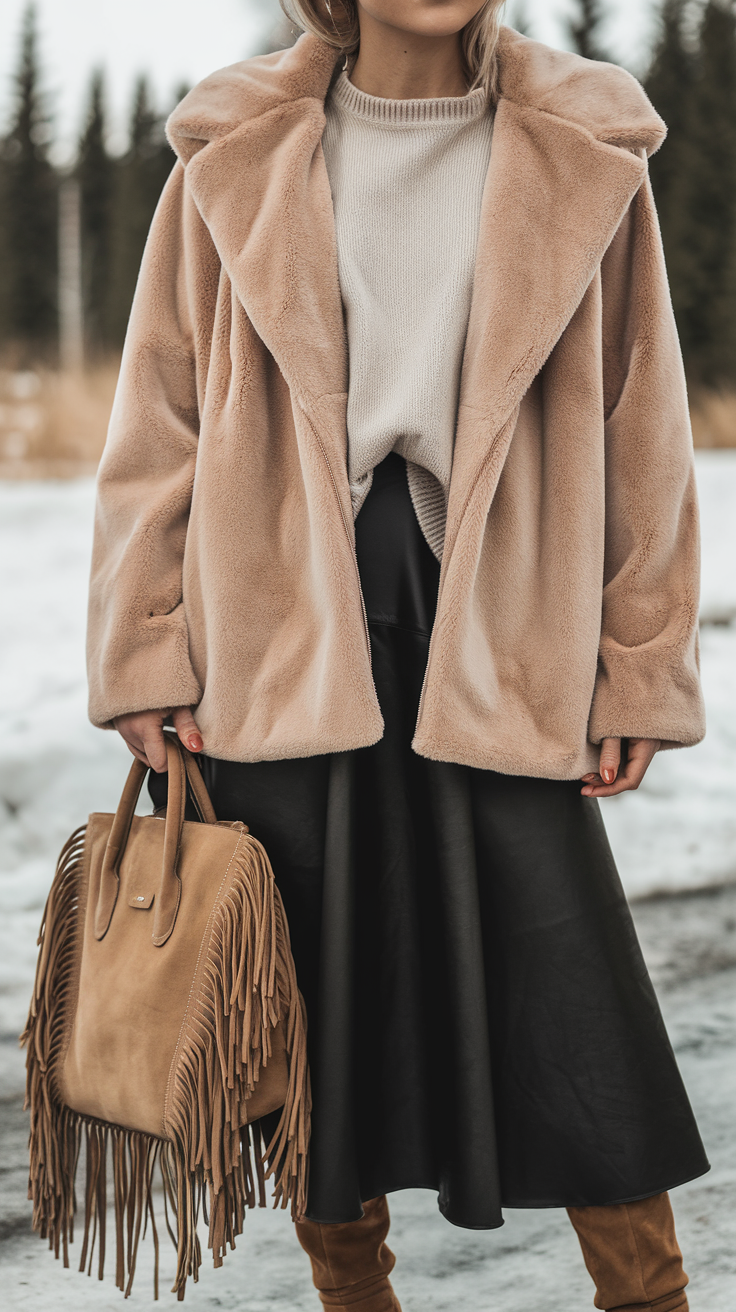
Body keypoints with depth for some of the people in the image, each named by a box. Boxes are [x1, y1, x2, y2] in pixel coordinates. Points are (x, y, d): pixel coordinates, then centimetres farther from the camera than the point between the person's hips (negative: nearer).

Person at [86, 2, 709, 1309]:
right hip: (283, 648, 1)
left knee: (575, 1010, -2)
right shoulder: (237, 161, 3)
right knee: (319, 1007, 8)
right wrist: (150, 661, 0)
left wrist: (640, 669, 4)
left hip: (497, 655, 0)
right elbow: (160, 423, 5)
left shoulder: (584, 159, 3)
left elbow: (640, 429, 6)